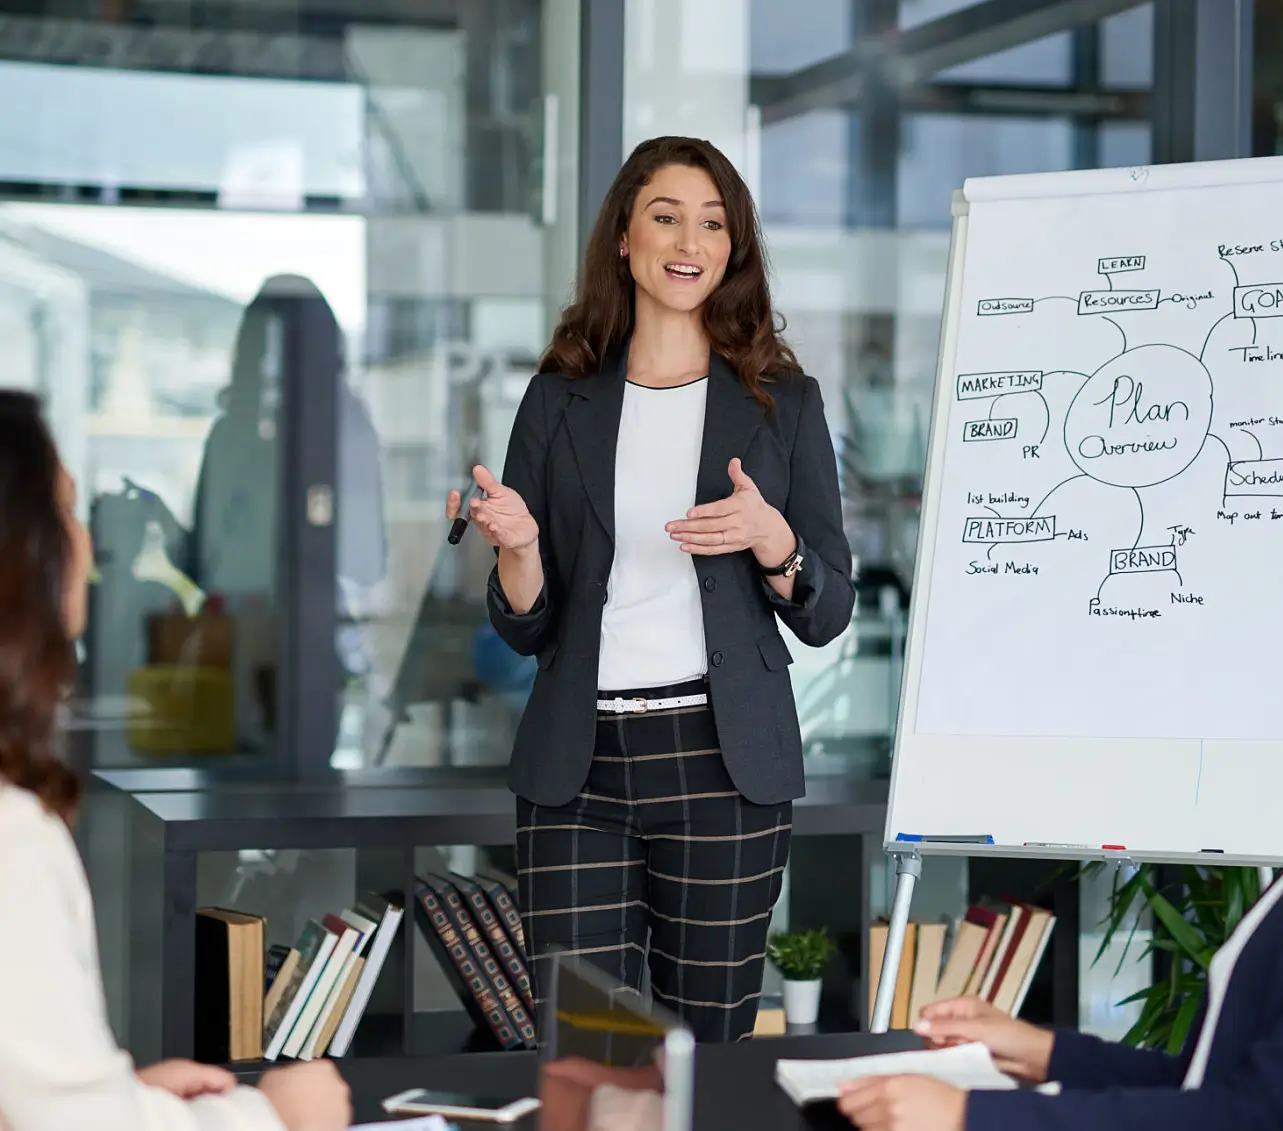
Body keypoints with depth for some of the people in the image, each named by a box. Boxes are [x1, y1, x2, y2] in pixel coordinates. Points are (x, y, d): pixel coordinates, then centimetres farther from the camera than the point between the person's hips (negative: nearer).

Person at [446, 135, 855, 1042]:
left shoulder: (781, 400, 6)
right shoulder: (561, 399, 9)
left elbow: (827, 615, 6)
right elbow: (527, 629, 10)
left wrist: (773, 541, -13)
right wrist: (517, 547, -11)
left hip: (722, 760, -1)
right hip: (577, 764, 1)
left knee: (709, 1032, 5)